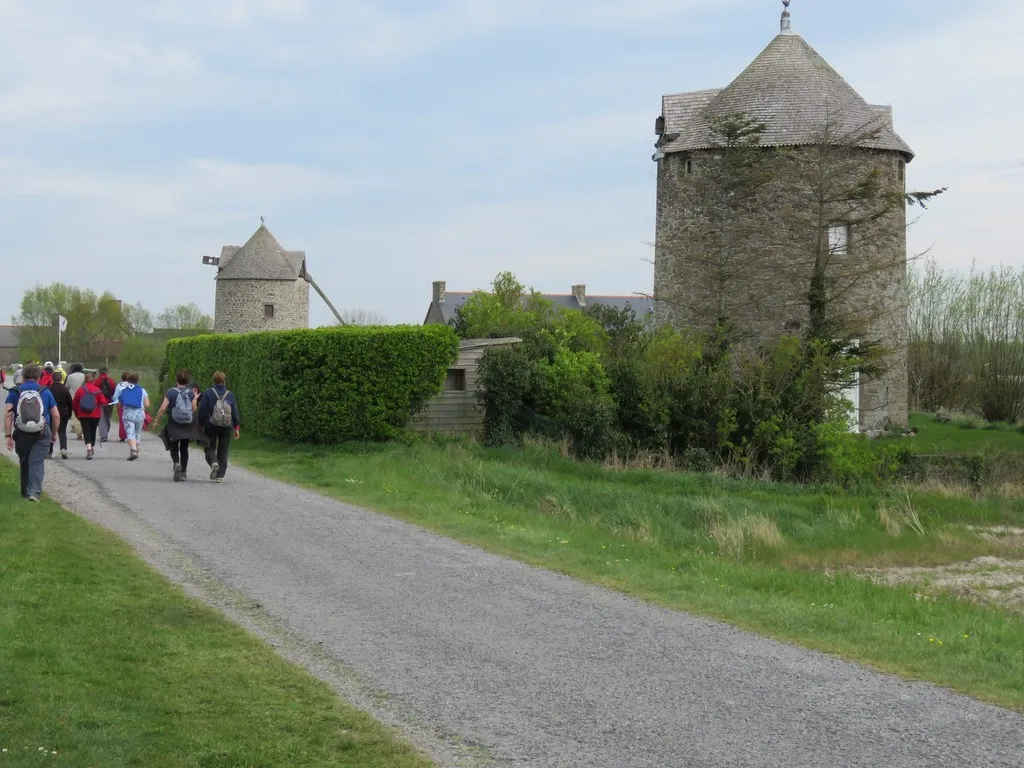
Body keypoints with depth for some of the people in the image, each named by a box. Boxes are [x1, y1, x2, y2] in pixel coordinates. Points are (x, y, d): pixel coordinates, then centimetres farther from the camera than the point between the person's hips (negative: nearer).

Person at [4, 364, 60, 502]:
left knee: (24, 462, 17)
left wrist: (8, 436, -8)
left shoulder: (15, 393, 2)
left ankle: (26, 491, 28)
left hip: (22, 434, 1)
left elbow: (8, 415, -9)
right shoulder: (45, 392, 5)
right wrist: (54, 433, 20)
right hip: (42, 434, -1)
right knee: (37, 461, -4)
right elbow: (56, 416, 6)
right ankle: (34, 491, -21)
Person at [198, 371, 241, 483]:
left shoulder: (207, 393, -6)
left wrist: (201, 426, 2)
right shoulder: (230, 395, 2)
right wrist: (236, 428, 12)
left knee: (210, 448, 10)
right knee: (223, 451, 8)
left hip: (211, 427, -2)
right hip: (227, 428, 2)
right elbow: (235, 412, 5)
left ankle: (214, 463, -21)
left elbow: (203, 411, -7)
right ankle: (220, 475, 3)